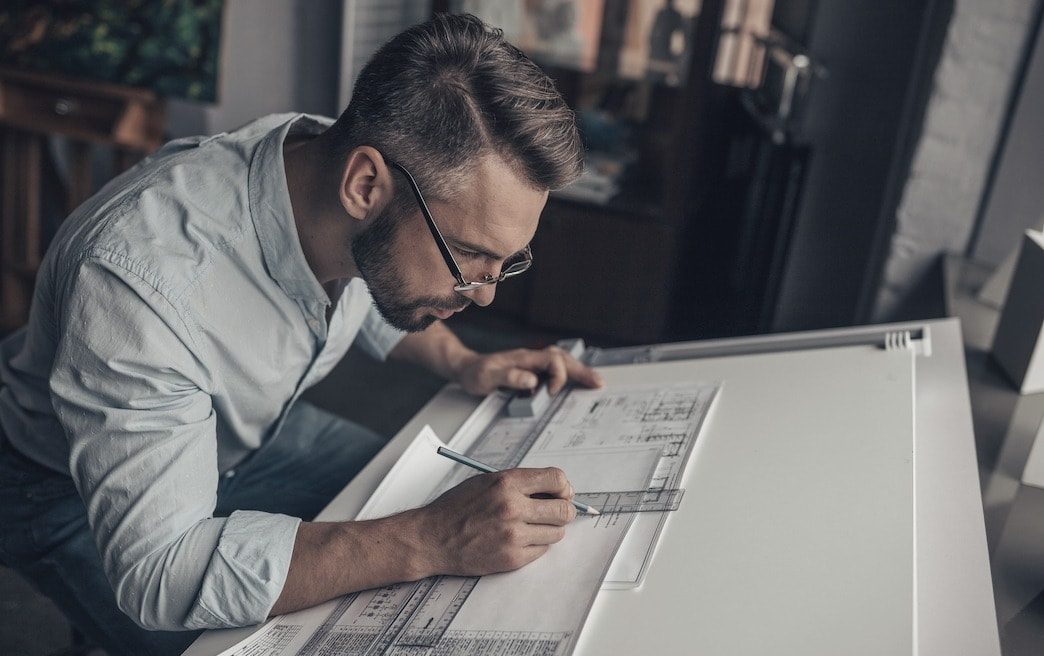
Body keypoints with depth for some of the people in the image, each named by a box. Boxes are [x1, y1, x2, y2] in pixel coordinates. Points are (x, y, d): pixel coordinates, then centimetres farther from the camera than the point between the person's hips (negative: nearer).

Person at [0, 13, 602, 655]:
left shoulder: (348, 165, -20)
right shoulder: (141, 276, -42)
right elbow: (161, 572, -40)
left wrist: (463, 363, -10)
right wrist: (430, 542, -45)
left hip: (253, 430, 6)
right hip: (77, 491, -5)